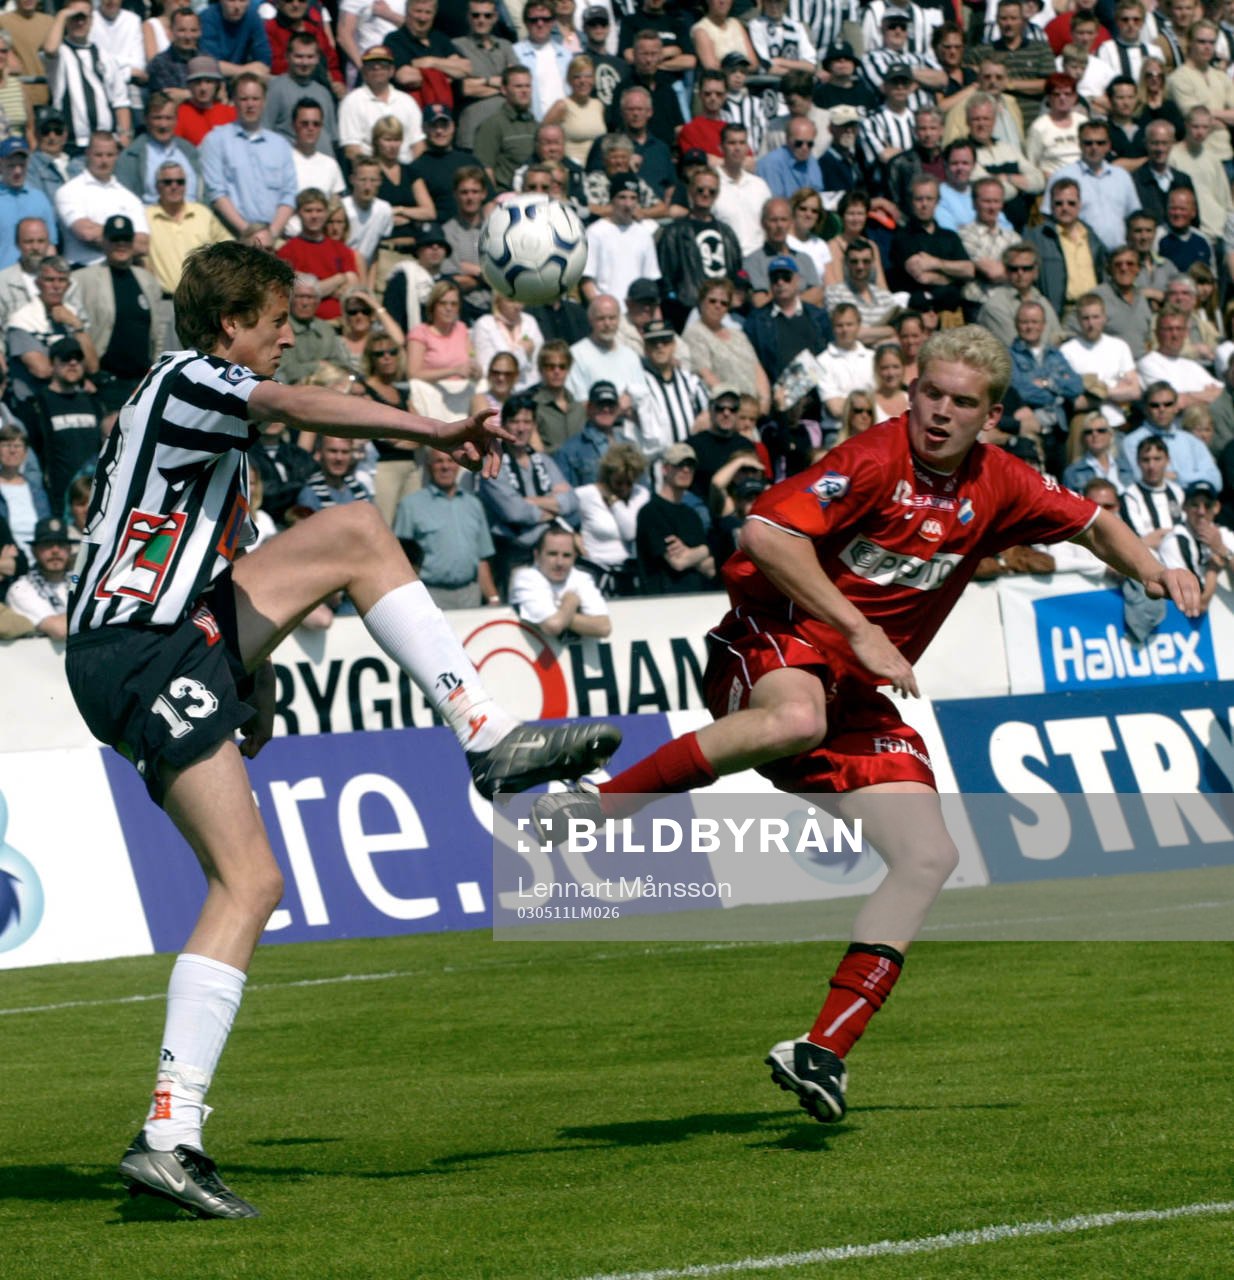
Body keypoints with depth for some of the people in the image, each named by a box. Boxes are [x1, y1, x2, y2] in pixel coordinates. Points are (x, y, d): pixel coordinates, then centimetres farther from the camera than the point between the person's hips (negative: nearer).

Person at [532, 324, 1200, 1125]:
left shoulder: (997, 487, 8)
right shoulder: (876, 460, -12)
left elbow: (1093, 522, 27)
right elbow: (765, 533, -24)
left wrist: (1153, 572, 8)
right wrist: (861, 631, -24)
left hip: (860, 692, 7)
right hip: (778, 639, -7)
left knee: (930, 859, -8)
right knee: (797, 720, -43)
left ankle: (824, 1051, -7)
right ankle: (590, 811, -35)